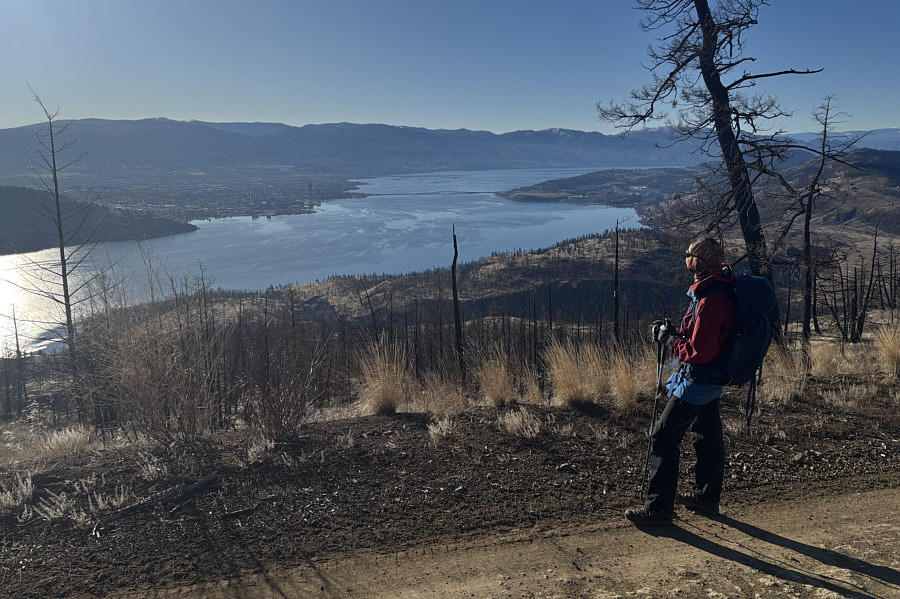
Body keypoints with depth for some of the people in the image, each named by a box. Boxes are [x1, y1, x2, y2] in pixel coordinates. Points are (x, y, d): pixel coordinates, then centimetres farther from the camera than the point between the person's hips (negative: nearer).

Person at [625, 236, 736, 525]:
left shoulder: (712, 300, -30)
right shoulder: (720, 284, 4)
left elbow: (698, 352, -30)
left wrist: (669, 338, -16)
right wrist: (676, 333, 6)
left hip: (698, 379, -11)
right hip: (710, 379, 11)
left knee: (663, 436, -5)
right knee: (707, 436, 21)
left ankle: (659, 507, 3)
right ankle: (706, 496, 37)